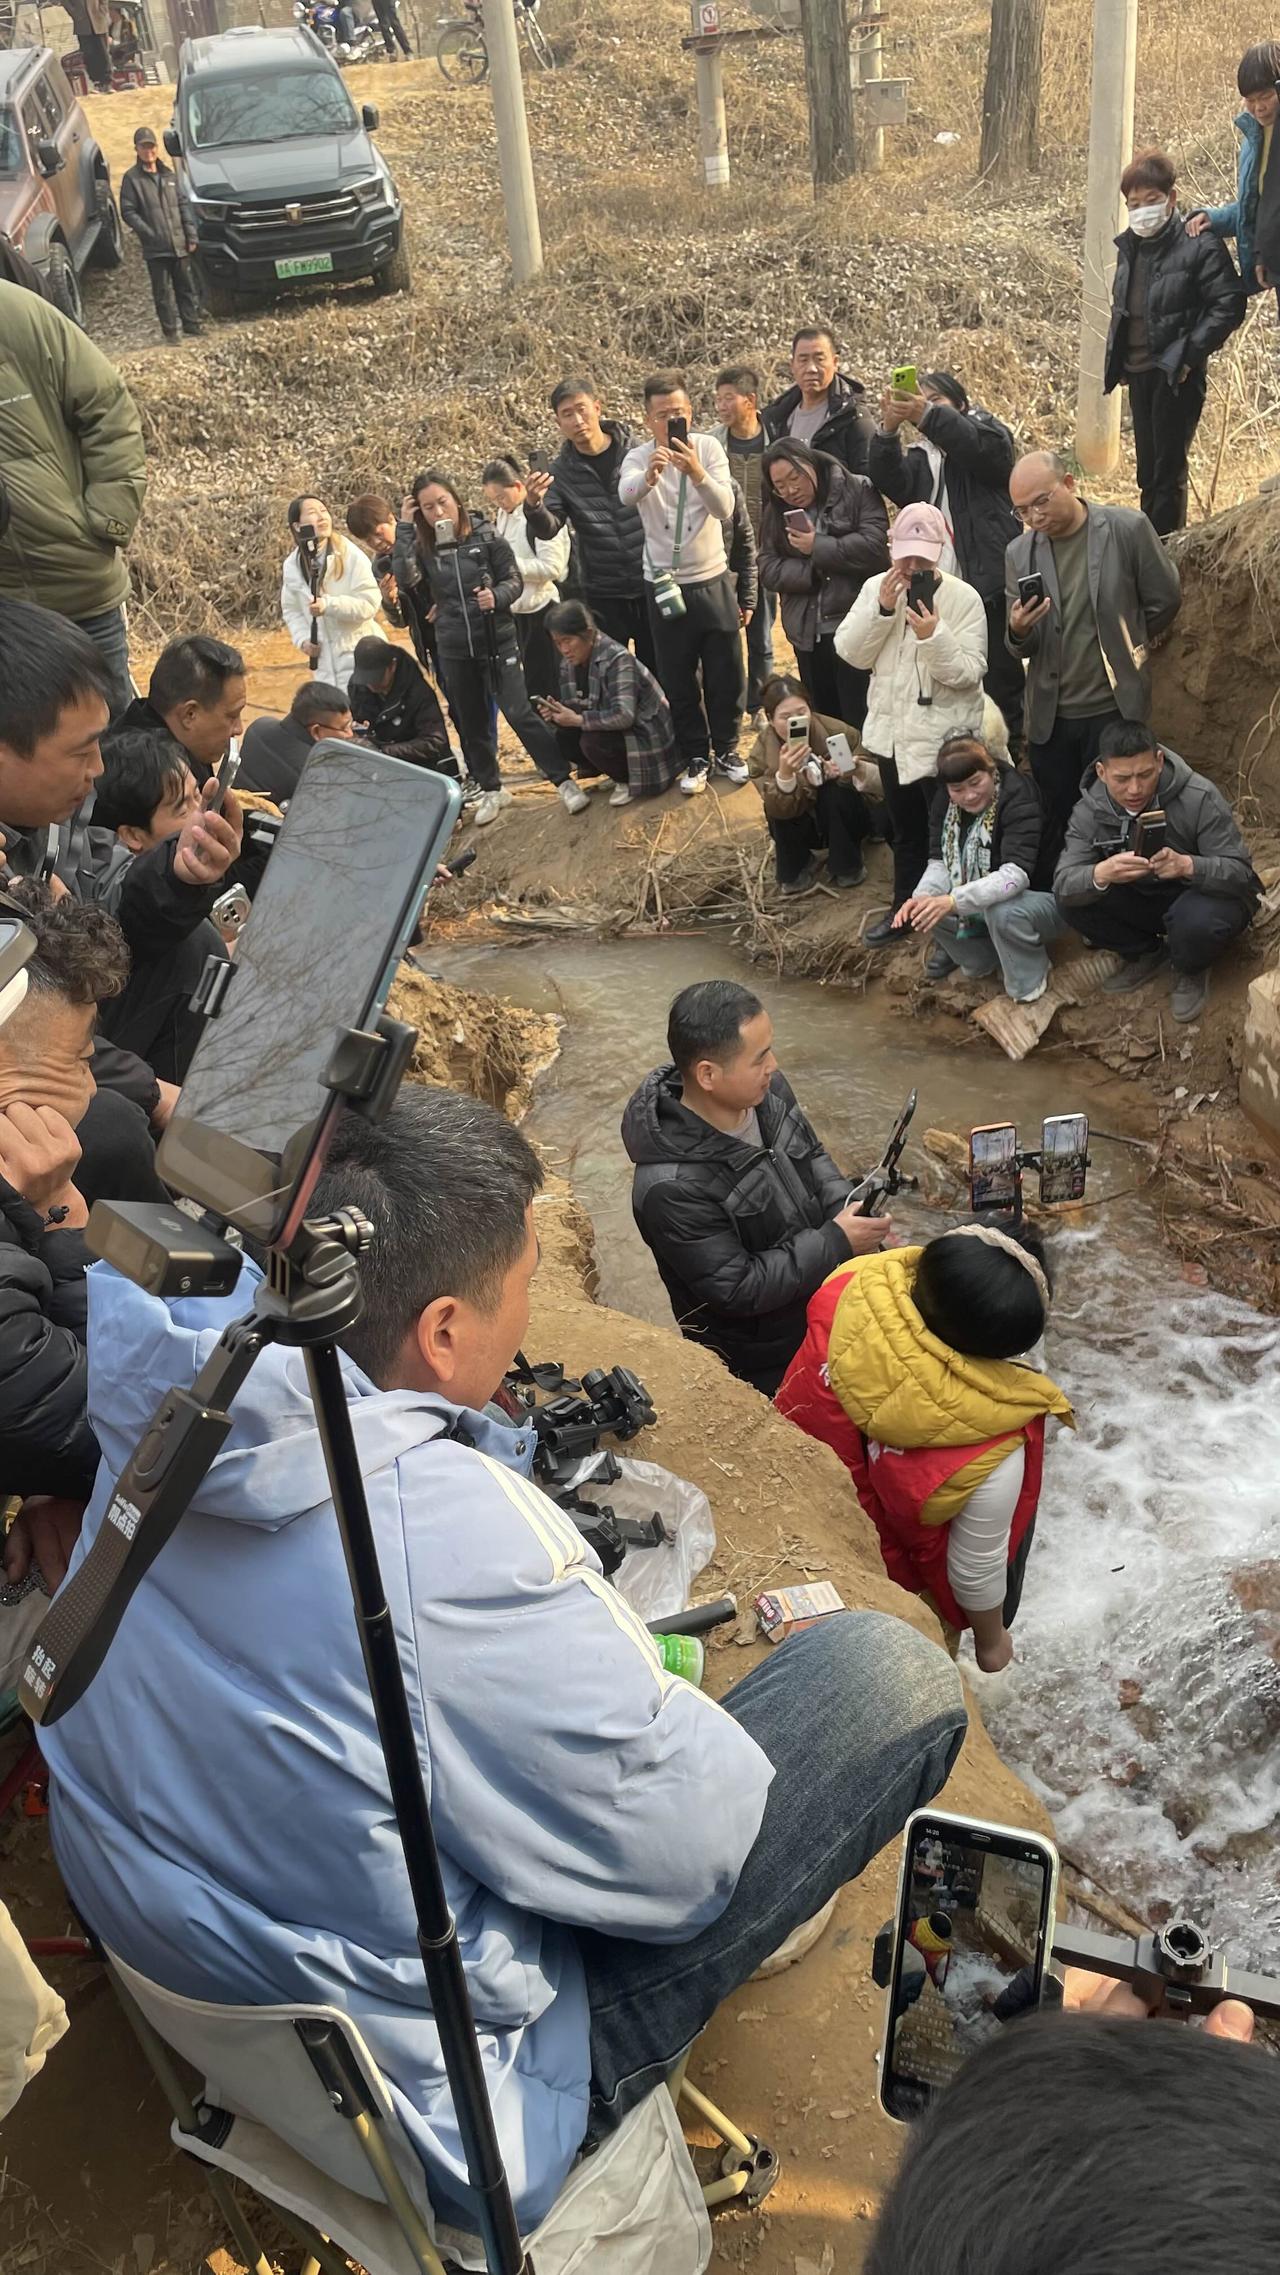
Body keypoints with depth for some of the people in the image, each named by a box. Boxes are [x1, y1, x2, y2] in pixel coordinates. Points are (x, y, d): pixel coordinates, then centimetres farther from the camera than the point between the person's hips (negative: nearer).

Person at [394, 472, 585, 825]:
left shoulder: (486, 535, -7)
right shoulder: (423, 546, -1)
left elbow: (514, 579, -3)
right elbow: (406, 581, -17)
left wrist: (496, 596, -23)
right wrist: (406, 528, -15)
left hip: (498, 640, -3)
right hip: (454, 649, 3)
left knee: (518, 711, -9)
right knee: (471, 723, 12)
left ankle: (563, 780, 1)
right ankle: (491, 789, 28)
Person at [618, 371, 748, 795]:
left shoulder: (708, 448, -6)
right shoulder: (638, 458, -8)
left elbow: (724, 510, -19)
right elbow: (626, 495, -31)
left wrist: (697, 472, -38)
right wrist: (650, 474, -54)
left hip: (713, 580, 1)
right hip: (665, 585, 0)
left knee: (725, 673, 9)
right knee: (678, 680, 7)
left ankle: (726, 749, 27)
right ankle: (696, 757, 22)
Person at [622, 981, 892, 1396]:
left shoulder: (767, 1092, -14)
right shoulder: (673, 1188, -35)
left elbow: (813, 1158, 6)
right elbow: (739, 1290, -27)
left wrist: (851, 1209, -11)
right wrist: (836, 1243, -25)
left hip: (823, 1303, 7)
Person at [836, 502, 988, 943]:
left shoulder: (963, 598, -13)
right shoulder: (876, 588, 0)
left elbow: (969, 673, -16)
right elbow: (851, 653, -7)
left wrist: (934, 636, -30)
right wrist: (881, 609, -19)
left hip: (943, 739, -5)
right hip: (891, 733, 5)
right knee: (905, 829, 20)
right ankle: (904, 907, 36)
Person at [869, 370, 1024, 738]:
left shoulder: (988, 432, 11)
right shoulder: (922, 459, 22)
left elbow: (985, 447, -15)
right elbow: (889, 480, 0)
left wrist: (927, 415, -28)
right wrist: (889, 429, -19)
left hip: (989, 584, -4)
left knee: (1001, 684, -5)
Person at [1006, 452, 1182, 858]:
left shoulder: (1128, 528, -8)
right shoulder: (1019, 554, 1)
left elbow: (1165, 600, 2)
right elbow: (1023, 649, 2)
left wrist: (1121, 645, 14)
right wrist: (1020, 631, -21)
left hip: (1115, 708, -3)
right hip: (1049, 717, 3)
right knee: (1056, 829, 10)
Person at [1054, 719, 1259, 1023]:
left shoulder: (1200, 798, -26)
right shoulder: (1090, 811, -16)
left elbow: (1240, 872, -27)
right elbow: (1063, 886, -24)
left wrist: (1187, 865, -49)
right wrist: (1101, 873, -49)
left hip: (1206, 895, -4)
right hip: (1142, 900, 4)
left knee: (1197, 921, -39)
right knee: (1074, 904, -21)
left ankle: (1191, 971, 0)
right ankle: (1146, 953, 8)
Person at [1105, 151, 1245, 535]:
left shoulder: (1199, 244, -9)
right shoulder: (1128, 247, 12)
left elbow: (1229, 305, -12)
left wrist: (1190, 354, -17)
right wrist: (1116, 361, 14)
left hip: (1176, 374, -7)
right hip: (1138, 373, 7)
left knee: (1169, 469, -6)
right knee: (1147, 471, 13)